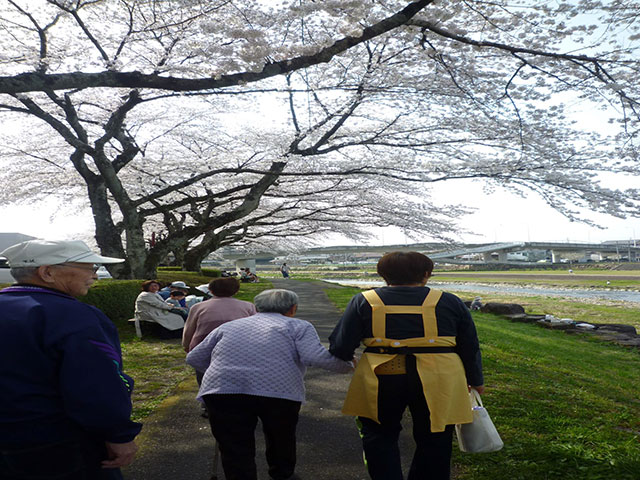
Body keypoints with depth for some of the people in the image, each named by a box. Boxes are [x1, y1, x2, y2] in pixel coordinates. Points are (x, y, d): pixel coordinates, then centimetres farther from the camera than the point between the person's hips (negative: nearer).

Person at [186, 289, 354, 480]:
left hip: (223, 390, 1)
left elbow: (194, 358, 23)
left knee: (236, 452, 9)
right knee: (281, 439, 25)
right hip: (280, 391, 0)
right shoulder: (298, 326, 15)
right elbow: (316, 357, -2)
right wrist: (348, 365, 15)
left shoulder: (229, 326, 24)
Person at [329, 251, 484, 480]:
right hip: (439, 381, 1)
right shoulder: (450, 302, 7)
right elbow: (470, 347, 13)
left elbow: (340, 347, 2)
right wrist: (475, 380, 28)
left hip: (379, 379, -1)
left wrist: (346, 362, 23)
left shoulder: (363, 301, 4)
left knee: (379, 437, 19)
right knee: (434, 440, 18)